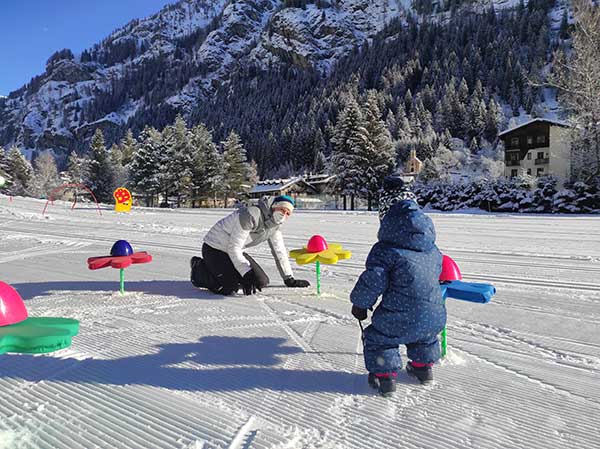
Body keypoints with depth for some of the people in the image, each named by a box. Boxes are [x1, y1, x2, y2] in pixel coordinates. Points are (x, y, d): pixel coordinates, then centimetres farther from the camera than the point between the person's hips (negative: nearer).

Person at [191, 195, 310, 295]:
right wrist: (247, 274, -31)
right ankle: (199, 269, 3)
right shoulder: (251, 215, -30)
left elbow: (280, 252, 6)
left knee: (262, 281, 1)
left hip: (235, 251, 9)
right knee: (230, 288, -24)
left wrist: (289, 279, 4)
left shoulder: (275, 225, -2)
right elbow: (233, 248, -29)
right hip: (214, 249, -8)